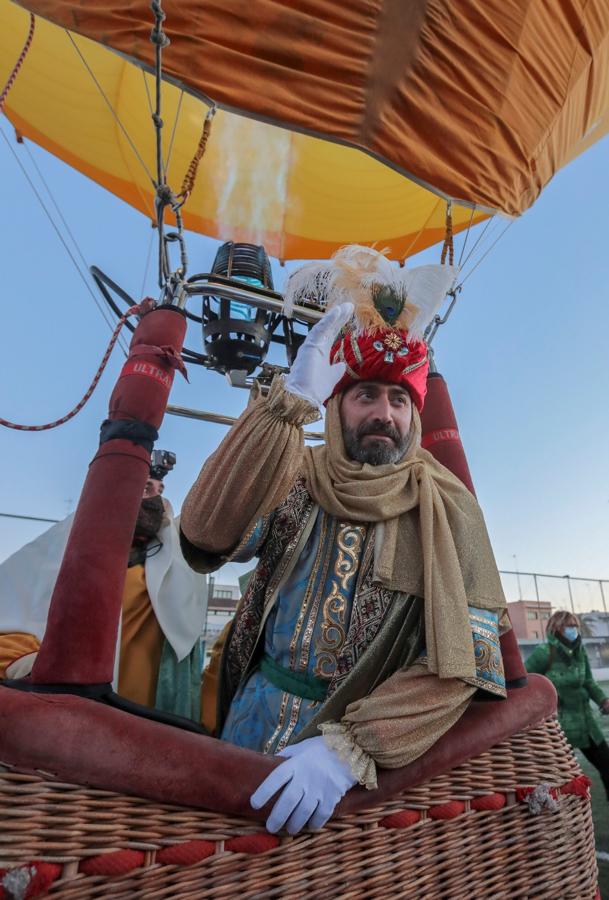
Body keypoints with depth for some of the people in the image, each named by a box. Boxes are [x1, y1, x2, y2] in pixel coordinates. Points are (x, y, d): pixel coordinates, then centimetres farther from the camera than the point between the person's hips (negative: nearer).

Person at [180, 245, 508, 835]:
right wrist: (292, 402, -33)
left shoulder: (446, 509, -12)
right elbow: (207, 543, -26)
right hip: (256, 714, 2)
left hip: (368, 732, -1)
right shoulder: (297, 480, -8)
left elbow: (461, 660, -17)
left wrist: (352, 745, -29)